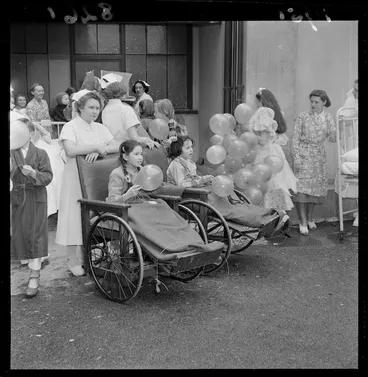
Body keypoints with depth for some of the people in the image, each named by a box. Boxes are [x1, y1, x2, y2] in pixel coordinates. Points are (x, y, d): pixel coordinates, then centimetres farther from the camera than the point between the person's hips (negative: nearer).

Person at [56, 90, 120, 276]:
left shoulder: (100, 128, 12)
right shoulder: (70, 127, -6)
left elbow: (116, 146, 1)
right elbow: (71, 151, -23)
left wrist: (99, 151, -16)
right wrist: (97, 147, -19)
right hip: (76, 179, -5)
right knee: (75, 217, -2)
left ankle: (84, 257, 20)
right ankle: (73, 261, 8)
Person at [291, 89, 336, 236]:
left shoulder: (328, 118, 3)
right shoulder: (303, 116, -6)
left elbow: (333, 139, 1)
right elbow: (295, 138, -6)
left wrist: (334, 127, -18)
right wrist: (296, 157, -13)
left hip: (319, 156, 4)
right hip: (303, 154, -3)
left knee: (316, 186, 8)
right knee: (301, 187, -10)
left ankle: (310, 217, 25)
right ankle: (303, 222, -7)